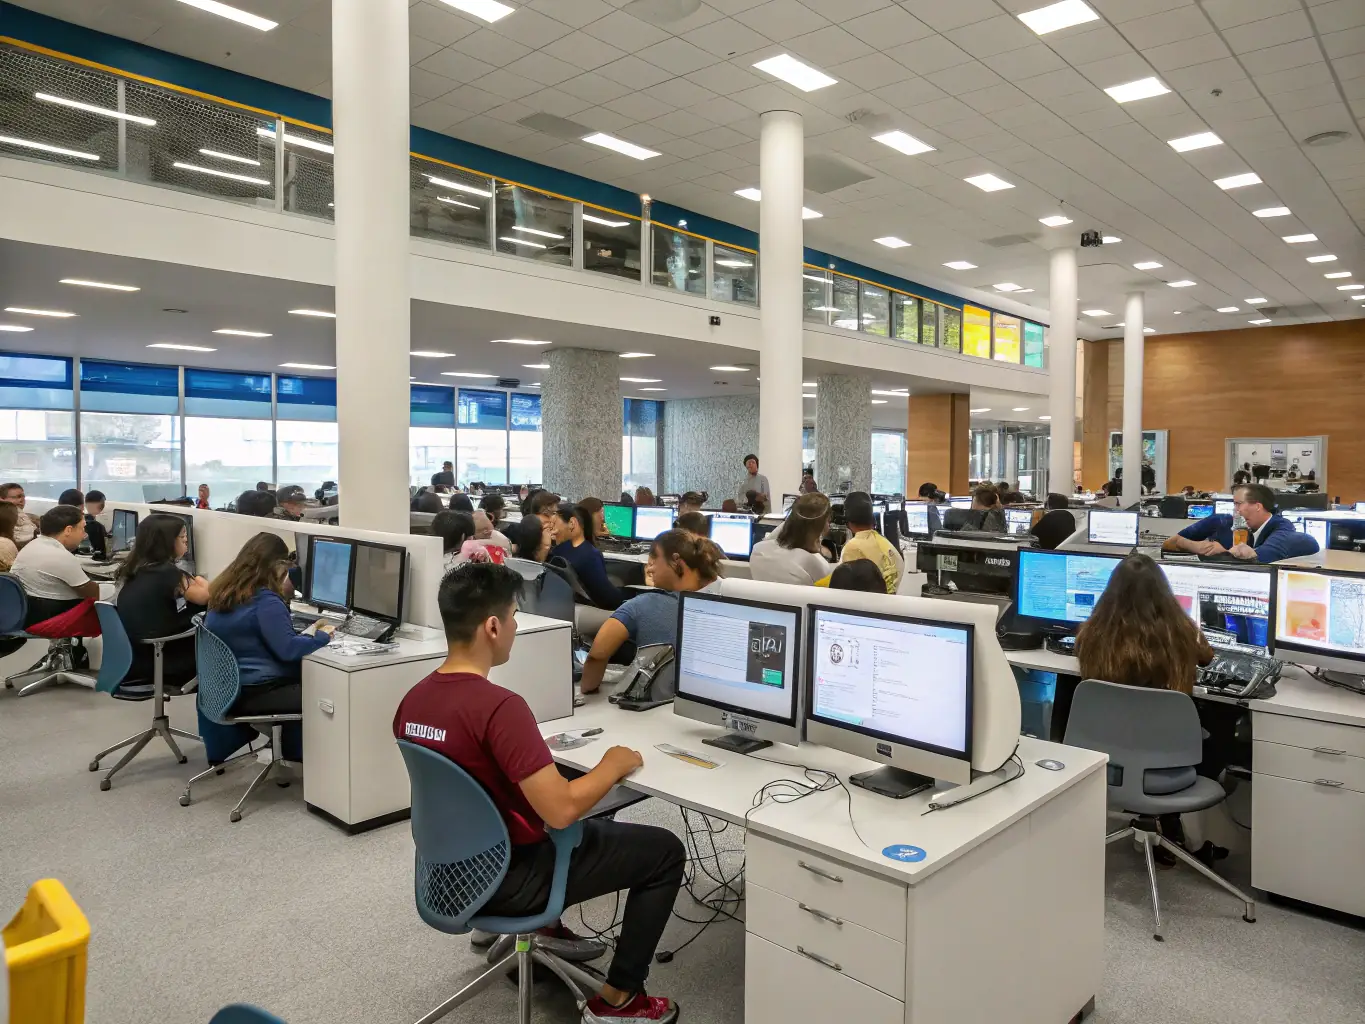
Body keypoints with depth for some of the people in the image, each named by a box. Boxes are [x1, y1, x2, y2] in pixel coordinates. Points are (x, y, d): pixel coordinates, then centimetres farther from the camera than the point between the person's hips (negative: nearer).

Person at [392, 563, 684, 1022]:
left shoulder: (414, 699, -3)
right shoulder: (499, 705, -30)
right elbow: (561, 811, -29)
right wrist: (613, 765, -13)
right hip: (507, 877, -8)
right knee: (666, 850, 4)